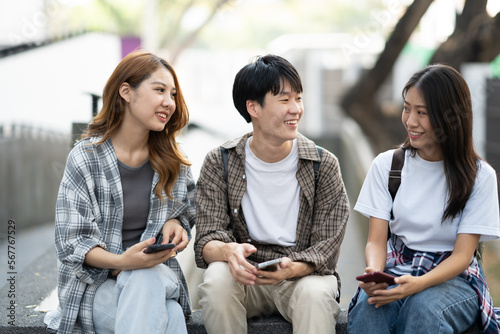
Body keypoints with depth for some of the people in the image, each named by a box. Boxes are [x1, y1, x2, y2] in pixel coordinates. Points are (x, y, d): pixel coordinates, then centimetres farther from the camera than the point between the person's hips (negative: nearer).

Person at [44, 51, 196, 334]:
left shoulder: (174, 161, 6)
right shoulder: (86, 158, -8)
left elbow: (187, 213, 19)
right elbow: (71, 243, -10)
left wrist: (174, 223, -6)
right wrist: (121, 262, -28)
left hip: (157, 272, 4)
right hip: (96, 283, -4)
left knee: (146, 281, -35)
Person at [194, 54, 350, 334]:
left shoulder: (324, 166, -3)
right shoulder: (219, 163, -2)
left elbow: (326, 249, -6)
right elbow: (206, 240, -7)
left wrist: (291, 269, -29)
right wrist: (228, 251, -33)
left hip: (303, 273, -1)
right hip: (245, 275, 2)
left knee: (315, 294, -35)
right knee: (216, 278, -31)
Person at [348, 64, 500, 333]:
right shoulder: (385, 165, 5)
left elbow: (462, 255, -7)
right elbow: (376, 240, 1)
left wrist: (418, 283, -27)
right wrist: (374, 273, -23)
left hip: (453, 278, -2)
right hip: (395, 269, 2)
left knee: (424, 308, -36)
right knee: (367, 307, -32)